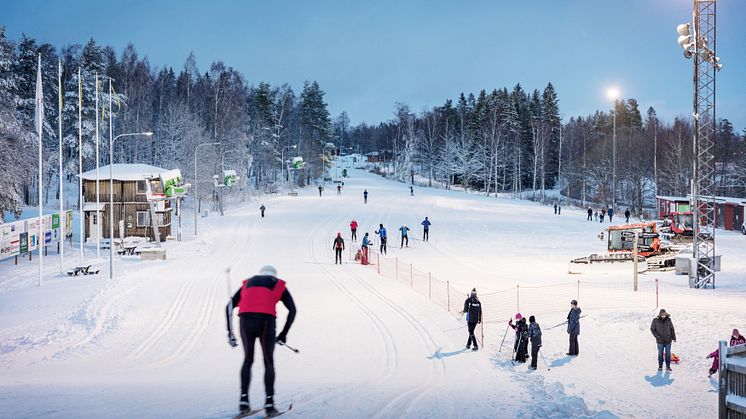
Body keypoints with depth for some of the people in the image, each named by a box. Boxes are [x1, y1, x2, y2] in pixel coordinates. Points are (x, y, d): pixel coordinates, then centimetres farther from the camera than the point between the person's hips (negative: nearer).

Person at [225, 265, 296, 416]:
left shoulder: (248, 283, 31)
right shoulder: (279, 285, 26)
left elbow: (230, 306, 23)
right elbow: (292, 310, 13)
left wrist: (230, 333, 21)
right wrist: (284, 333, 17)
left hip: (246, 319, 2)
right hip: (266, 320, -2)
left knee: (248, 360, 19)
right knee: (268, 362, 11)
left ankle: (244, 399, 10)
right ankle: (269, 402, 3)